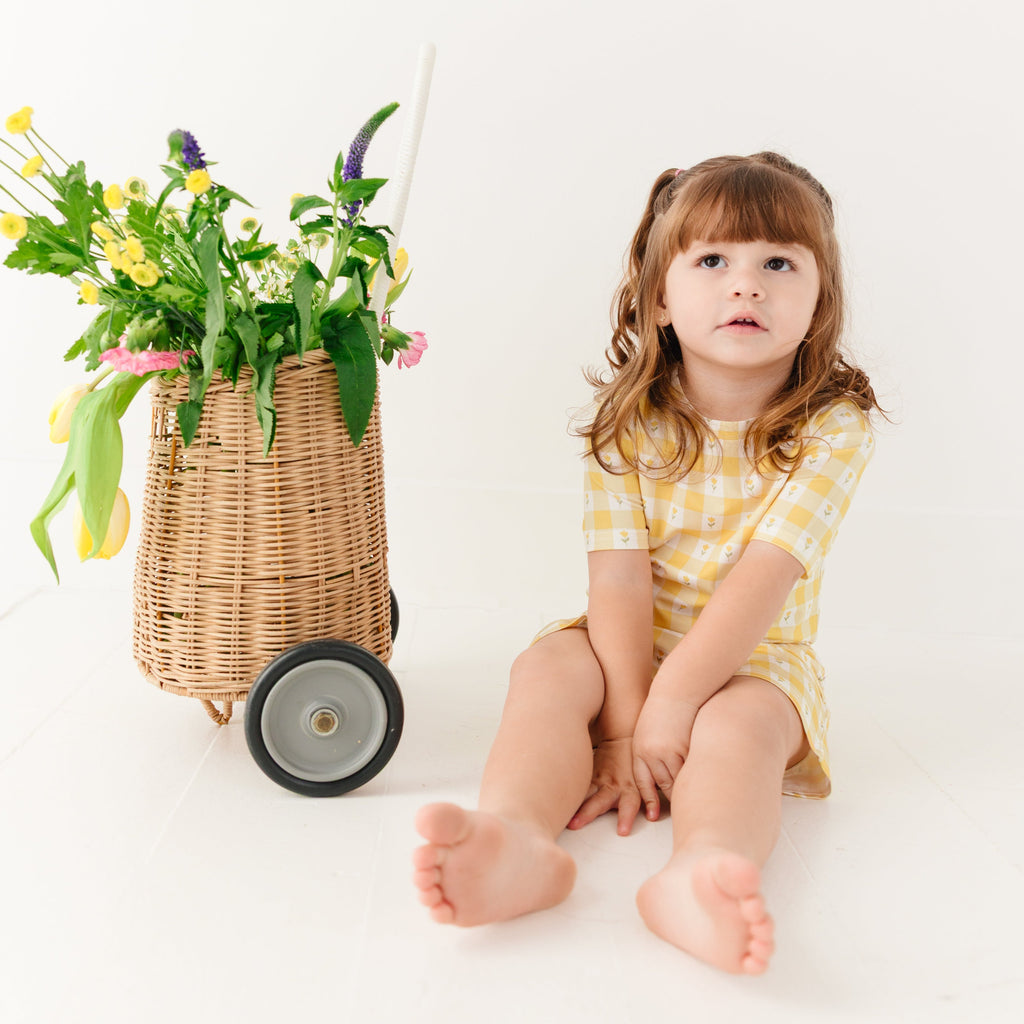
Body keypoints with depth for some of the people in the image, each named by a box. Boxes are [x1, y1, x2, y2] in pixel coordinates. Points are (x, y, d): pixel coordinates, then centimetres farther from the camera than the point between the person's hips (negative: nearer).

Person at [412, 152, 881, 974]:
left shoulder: (834, 427, -12)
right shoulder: (628, 424, -7)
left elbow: (764, 576, -22)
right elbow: (620, 578, -15)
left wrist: (671, 704, -29)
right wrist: (621, 724, -24)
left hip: (757, 660, -1)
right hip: (633, 646, 2)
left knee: (738, 728, -33)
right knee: (548, 669, -27)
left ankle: (701, 872, -59)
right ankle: (518, 838, -51)